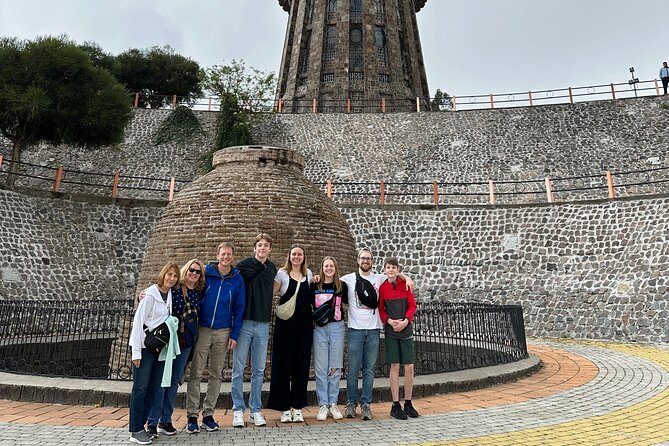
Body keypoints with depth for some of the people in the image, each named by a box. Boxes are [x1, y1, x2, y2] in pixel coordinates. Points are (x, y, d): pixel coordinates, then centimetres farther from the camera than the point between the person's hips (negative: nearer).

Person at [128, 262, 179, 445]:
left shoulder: (171, 295, 6)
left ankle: (143, 424, 21)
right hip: (145, 346, -6)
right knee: (140, 388, -1)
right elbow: (138, 321, -14)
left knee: (154, 388, 9)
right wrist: (136, 351, -15)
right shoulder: (151, 294, -13)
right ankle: (136, 430, 8)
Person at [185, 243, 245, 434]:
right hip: (202, 330, -1)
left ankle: (208, 414, 20)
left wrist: (234, 335, -2)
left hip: (223, 332, 2)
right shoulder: (205, 273, -2)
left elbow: (239, 309, 4)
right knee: (195, 373, 1)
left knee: (216, 374, 9)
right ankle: (192, 415, 12)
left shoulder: (238, 279, 2)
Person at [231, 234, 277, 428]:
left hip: (263, 324, 3)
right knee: (238, 369, 4)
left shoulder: (272, 269, 8)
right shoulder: (243, 265, -3)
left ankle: (255, 410, 19)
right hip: (244, 322, -3)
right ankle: (238, 410, 15)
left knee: (259, 370, 9)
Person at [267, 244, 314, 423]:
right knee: (284, 363, 1)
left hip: (304, 324, 3)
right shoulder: (282, 273, 0)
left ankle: (297, 406, 17)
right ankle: (284, 408, 12)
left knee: (301, 364, 6)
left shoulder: (308, 274, 11)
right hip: (286, 323, -3)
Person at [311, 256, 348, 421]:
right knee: (321, 368, 1)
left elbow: (348, 301, 16)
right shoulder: (315, 286, 6)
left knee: (335, 367, 5)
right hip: (319, 328, 0)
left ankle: (333, 404, 16)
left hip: (337, 328, 0)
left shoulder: (342, 286, 5)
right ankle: (323, 405, 10)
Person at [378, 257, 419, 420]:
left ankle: (408, 403, 18)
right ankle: (395, 405, 11)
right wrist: (389, 320, -13)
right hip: (391, 331, -1)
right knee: (394, 366, 2)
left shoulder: (405, 284, 1)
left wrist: (405, 321, -12)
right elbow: (380, 309, 3)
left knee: (409, 366, 3)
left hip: (406, 329, 1)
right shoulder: (382, 288, 0)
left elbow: (412, 305, 1)